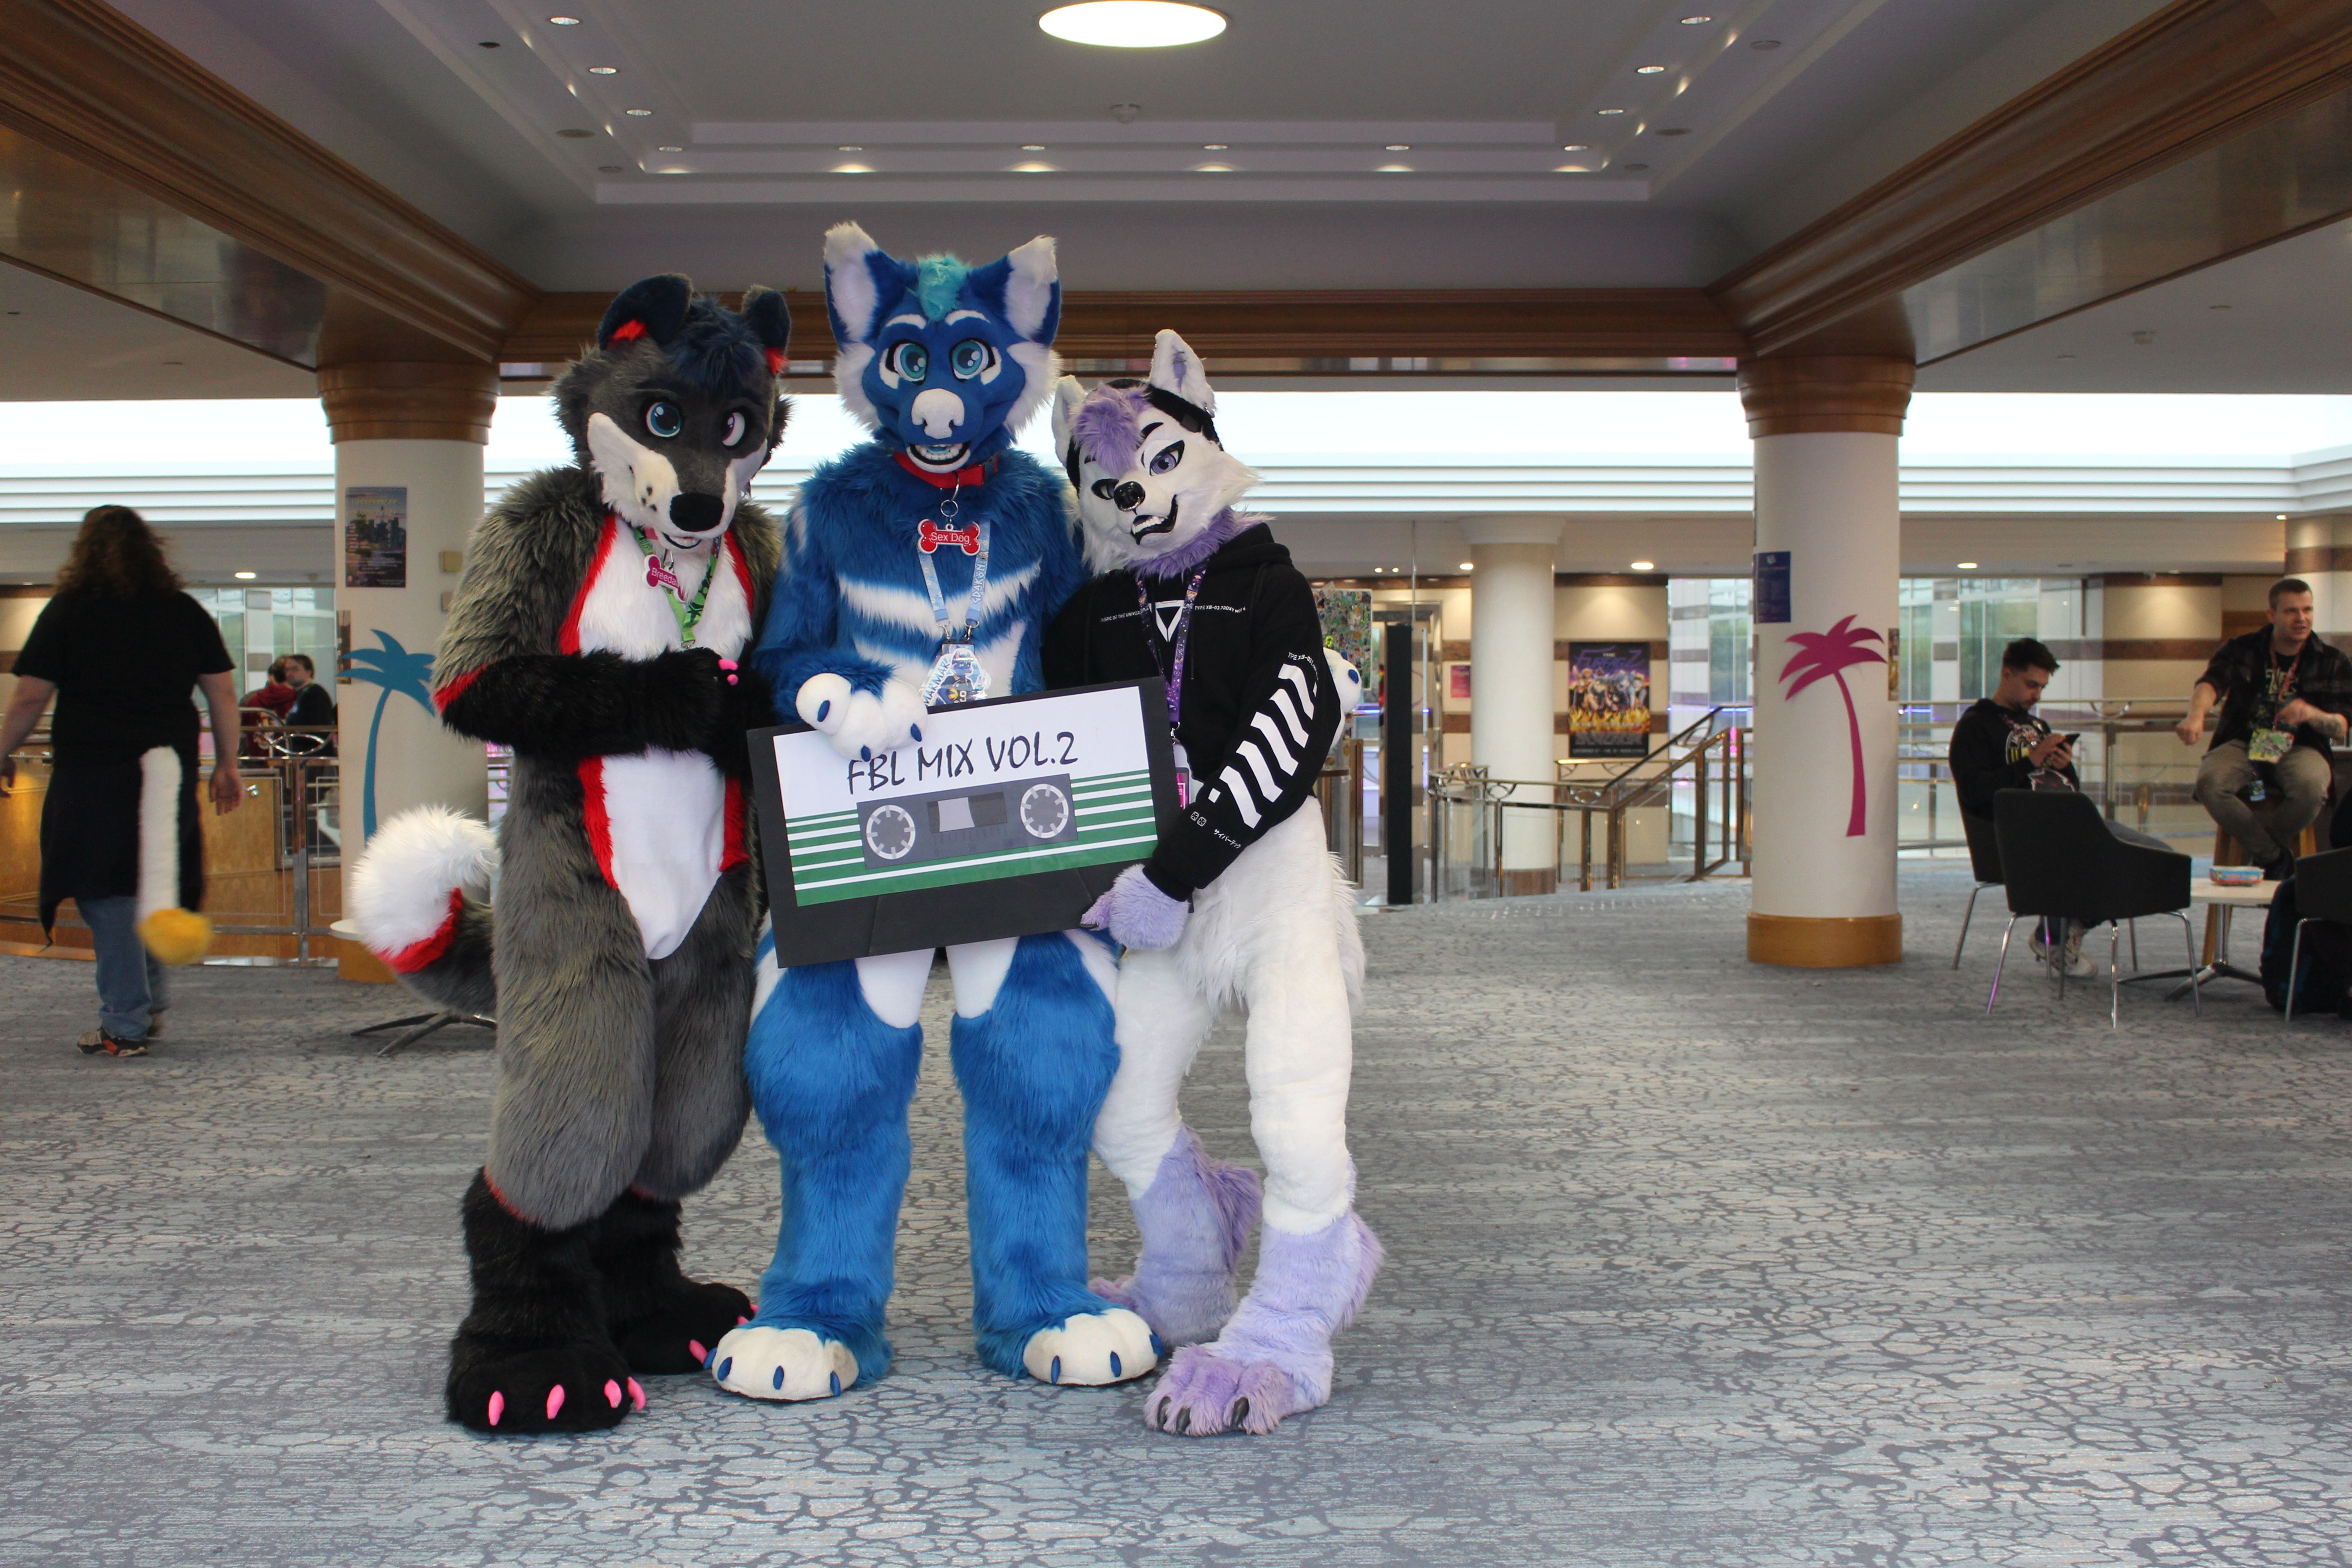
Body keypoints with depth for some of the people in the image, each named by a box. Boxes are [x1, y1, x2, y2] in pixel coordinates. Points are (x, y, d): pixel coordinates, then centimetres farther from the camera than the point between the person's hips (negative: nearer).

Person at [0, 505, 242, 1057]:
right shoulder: (185, 612, 6)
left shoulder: (67, 611, -3)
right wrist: (227, 766, 12)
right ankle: (149, 1006, 25)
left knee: (108, 901, 0)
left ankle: (125, 1026, -1)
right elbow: (223, 693, 6)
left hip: (92, 775, -4)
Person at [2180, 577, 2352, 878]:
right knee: (2209, 783, -34)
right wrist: (2196, 716, -39)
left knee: (2311, 788, -37)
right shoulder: (2240, 650, 7)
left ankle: (2258, 847, -6)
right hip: (2243, 743, 0)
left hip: (2299, 748, 0)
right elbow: (2210, 684, -14)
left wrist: (2312, 714, -24)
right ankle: (2275, 856, -12)